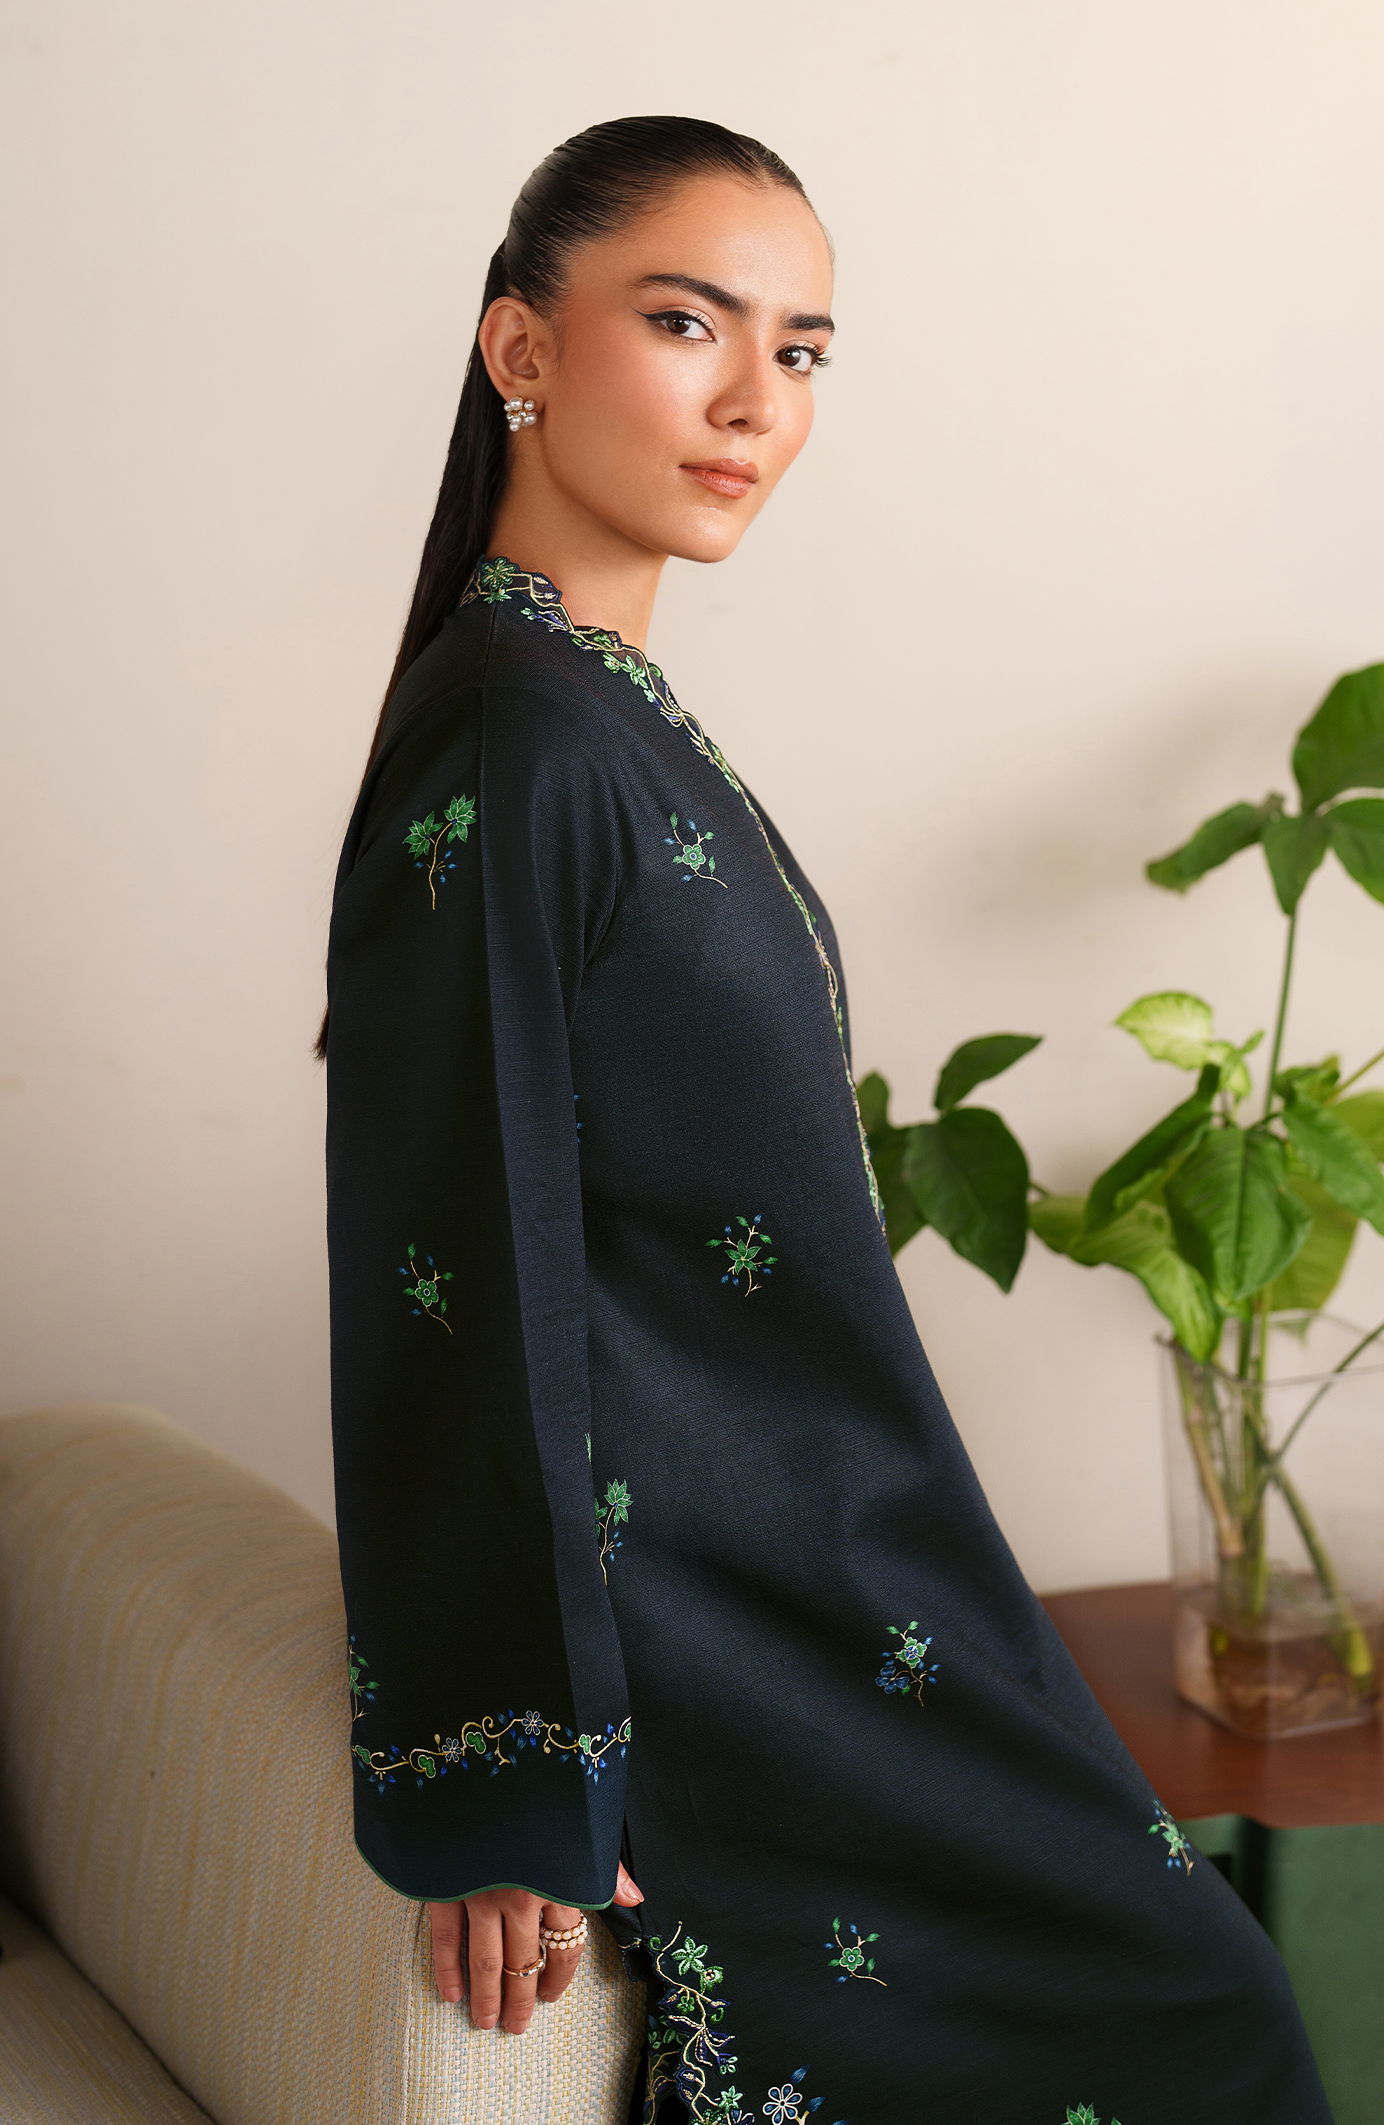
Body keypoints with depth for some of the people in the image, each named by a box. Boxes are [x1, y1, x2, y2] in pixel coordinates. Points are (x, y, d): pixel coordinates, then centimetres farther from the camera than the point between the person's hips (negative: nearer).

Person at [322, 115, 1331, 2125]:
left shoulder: (605, 717, 8)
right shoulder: (516, 752, -22)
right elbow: (473, 1286, -23)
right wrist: (508, 1789, -21)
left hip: (801, 1563, 9)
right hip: (709, 1638, -9)